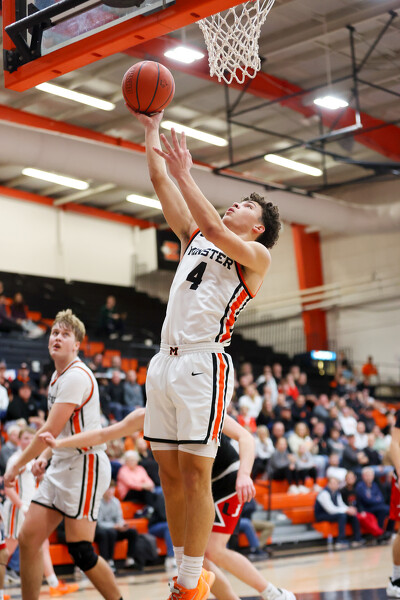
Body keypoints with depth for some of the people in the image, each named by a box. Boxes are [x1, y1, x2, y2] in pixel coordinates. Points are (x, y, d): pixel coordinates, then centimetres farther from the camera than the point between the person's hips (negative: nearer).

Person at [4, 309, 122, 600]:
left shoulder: (77, 376, -16)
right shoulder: (58, 375, 15)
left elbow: (50, 430, -19)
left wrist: (16, 466, -10)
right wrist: (45, 456, 11)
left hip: (85, 465, -9)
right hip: (61, 465, 9)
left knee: (80, 551, -10)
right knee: (28, 539, 4)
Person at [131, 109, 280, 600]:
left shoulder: (258, 255, 4)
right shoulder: (194, 237, 23)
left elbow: (214, 230, -15)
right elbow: (160, 183, 20)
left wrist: (184, 174, -13)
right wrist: (152, 132, 15)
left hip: (203, 365, -7)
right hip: (165, 361, 7)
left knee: (194, 473, -9)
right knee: (170, 475, 6)